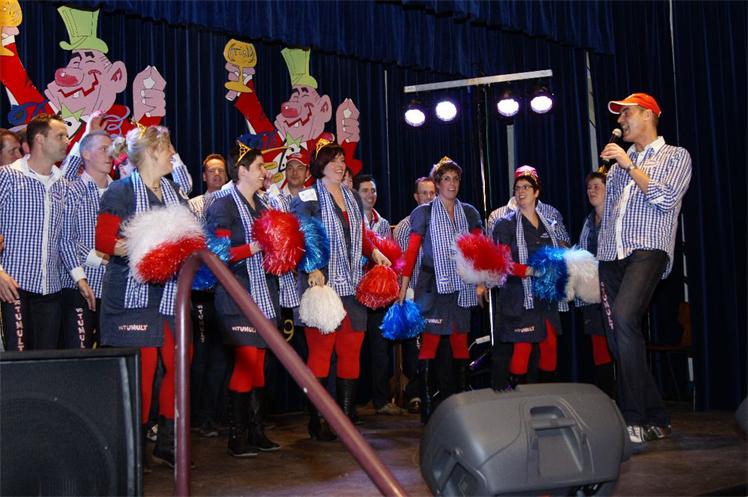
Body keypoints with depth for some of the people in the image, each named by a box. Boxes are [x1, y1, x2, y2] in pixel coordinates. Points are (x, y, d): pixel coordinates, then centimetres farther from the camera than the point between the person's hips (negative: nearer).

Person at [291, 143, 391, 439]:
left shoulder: (354, 198, 18)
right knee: (320, 350, -5)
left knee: (351, 350, 7)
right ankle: (317, 422, 3)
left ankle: (347, 416, 17)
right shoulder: (307, 199, -3)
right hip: (322, 283, -6)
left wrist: (374, 252, 8)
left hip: (352, 285, 7)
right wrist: (312, 269, -22)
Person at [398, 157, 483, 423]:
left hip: (461, 286, 4)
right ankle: (426, 402, -3)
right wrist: (403, 287, -7)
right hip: (432, 284, -4)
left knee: (460, 341, 5)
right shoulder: (424, 212, 2)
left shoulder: (469, 212, 12)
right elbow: (411, 252, -1)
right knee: (431, 340, -8)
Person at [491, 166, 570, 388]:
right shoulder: (506, 224, -1)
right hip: (520, 295, -5)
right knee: (523, 346, -9)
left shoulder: (549, 221, 13)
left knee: (550, 345, 5)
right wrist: (530, 271, -22)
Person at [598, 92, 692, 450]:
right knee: (618, 339, 2)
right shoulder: (619, 162, 24)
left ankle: (634, 420, -27)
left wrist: (630, 166, -6)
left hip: (647, 251, -7)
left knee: (624, 319, -30)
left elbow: (666, 198, -10)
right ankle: (656, 420, 14)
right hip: (611, 258, 7)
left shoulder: (676, 156, 8)